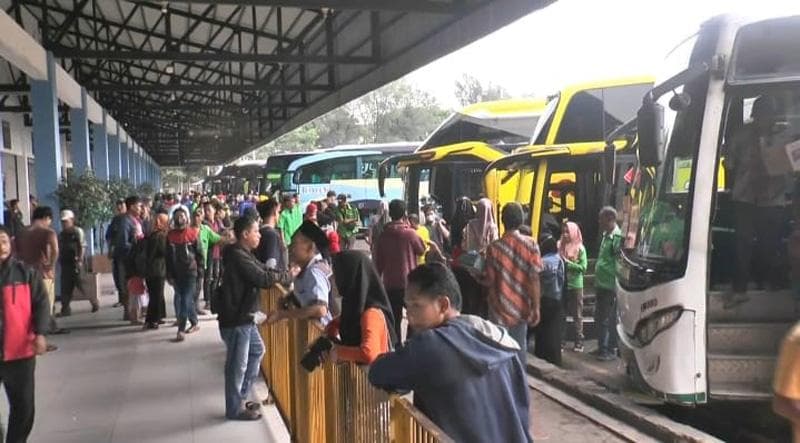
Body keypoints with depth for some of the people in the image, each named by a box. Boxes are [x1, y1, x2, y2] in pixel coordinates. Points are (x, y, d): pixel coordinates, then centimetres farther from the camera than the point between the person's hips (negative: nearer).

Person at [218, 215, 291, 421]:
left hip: (244, 316, 11)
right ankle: (235, 409, 16)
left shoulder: (245, 254, 10)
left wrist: (286, 274, -5)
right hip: (235, 319, -11)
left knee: (256, 351, 22)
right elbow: (263, 279, -24)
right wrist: (287, 276, -11)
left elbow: (265, 270, 10)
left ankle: (241, 397, 33)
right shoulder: (237, 256, -22)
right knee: (237, 364, 1)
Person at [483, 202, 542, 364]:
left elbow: (489, 281, -8)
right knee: (520, 347, 15)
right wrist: (536, 307, -3)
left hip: (500, 309, -2)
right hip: (521, 308, 2)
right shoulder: (530, 244, -7)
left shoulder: (494, 247, -11)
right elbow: (534, 279, -9)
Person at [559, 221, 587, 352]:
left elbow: (583, 267, -11)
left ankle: (579, 342, 12)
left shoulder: (580, 248, -5)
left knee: (577, 315, 5)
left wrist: (568, 263, -17)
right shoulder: (560, 246, 4)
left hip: (575, 286, -3)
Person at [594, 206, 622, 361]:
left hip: (610, 286, -9)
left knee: (608, 319, -1)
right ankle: (602, 347, 27)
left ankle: (610, 350, 9)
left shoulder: (617, 237, -16)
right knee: (599, 316, 16)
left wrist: (616, 287, -21)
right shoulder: (605, 235, 13)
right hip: (601, 284, 9)